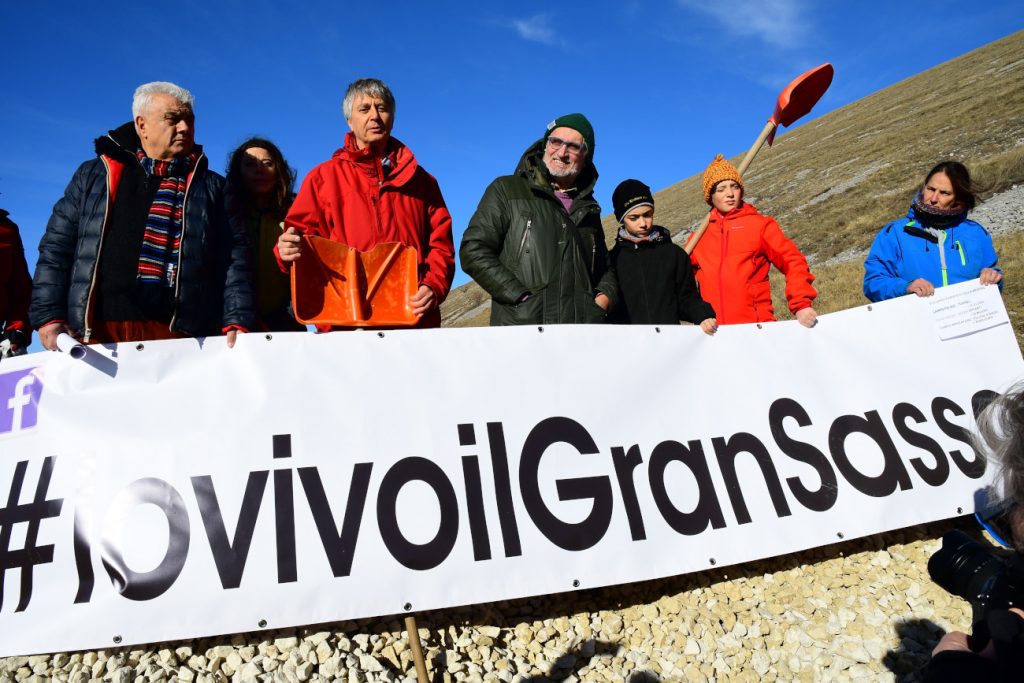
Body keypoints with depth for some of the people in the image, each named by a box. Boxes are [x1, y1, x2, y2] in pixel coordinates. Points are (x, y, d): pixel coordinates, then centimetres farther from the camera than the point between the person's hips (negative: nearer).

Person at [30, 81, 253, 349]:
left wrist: (236, 322, -8)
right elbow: (56, 247, 15)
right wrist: (49, 316, 4)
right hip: (96, 331, 1)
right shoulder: (94, 175, 18)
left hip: (178, 333, -1)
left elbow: (233, 259, 5)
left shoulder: (211, 187, 15)